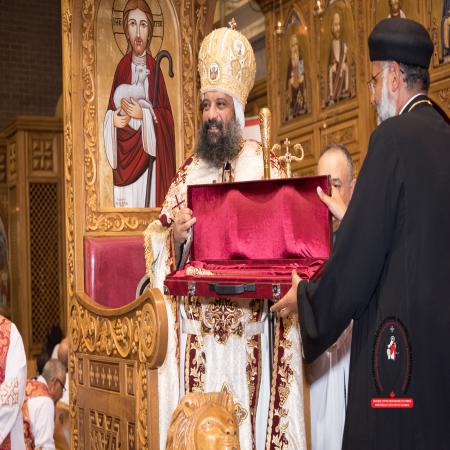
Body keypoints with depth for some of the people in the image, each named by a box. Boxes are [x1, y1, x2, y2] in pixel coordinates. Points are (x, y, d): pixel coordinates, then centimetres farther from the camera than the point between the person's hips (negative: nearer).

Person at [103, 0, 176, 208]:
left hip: (148, 153, -2)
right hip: (125, 153, 2)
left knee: (148, 202, -3)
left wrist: (143, 114, -17)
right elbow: (111, 109, 9)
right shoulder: (122, 66, 5)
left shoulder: (154, 68, 0)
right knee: (125, 203, 1)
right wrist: (114, 119, -12)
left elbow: (166, 115, -2)